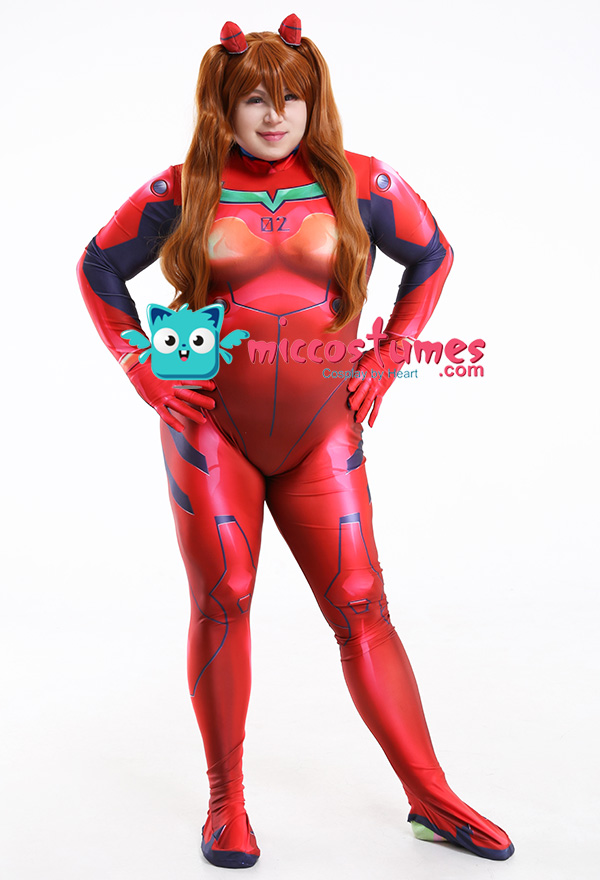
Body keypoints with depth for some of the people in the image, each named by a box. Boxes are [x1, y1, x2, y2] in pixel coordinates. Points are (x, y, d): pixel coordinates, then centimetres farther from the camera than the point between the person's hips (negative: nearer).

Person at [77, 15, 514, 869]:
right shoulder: (184, 191, 1)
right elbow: (100, 269, 13)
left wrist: (386, 358, 8)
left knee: (361, 607, 0)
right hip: (211, 429, 0)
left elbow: (432, 258, 17)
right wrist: (145, 372, 3)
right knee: (221, 603, 0)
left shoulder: (361, 184, 2)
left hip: (322, 437, 1)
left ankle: (430, 796, 11)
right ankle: (225, 801, 17)